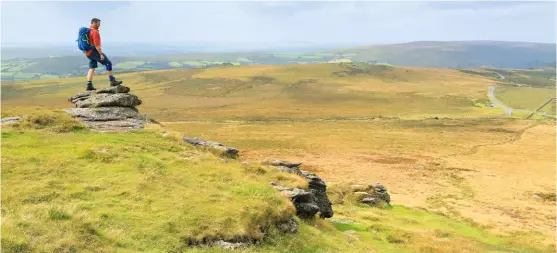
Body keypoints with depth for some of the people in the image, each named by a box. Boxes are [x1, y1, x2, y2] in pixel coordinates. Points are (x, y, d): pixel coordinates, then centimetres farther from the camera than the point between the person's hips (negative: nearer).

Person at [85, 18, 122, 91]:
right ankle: (112, 81, -3)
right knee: (108, 63, -2)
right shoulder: (95, 32, -15)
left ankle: (89, 85, 5)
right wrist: (101, 54, -22)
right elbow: (97, 44, -22)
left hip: (88, 52, 10)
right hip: (94, 51, -10)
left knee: (92, 68, 10)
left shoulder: (88, 31, 16)